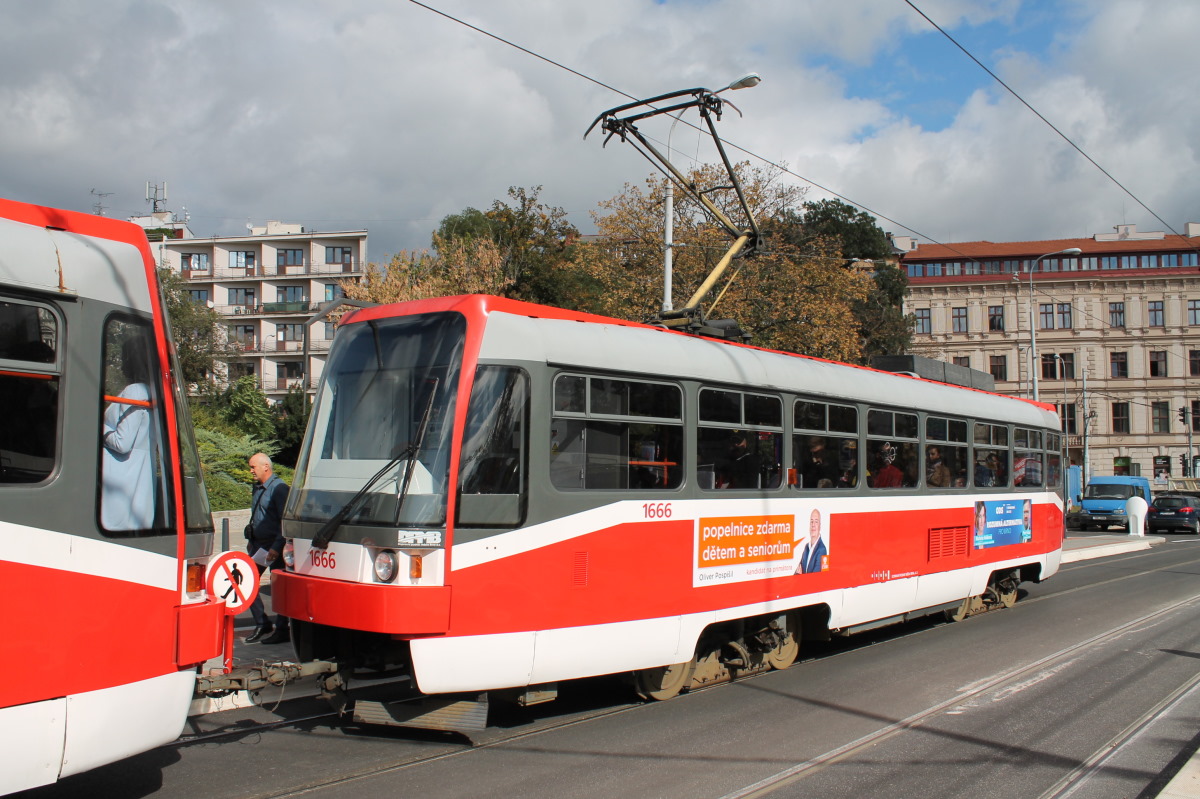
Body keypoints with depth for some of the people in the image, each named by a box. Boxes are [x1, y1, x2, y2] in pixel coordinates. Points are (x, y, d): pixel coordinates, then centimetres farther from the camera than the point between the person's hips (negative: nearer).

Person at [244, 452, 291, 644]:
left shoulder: (279, 488, -14)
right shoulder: (258, 488, 14)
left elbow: (285, 521, -19)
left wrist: (277, 547, -23)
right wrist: (251, 540, 20)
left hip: (274, 545, -9)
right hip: (258, 545, 9)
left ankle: (281, 630, 7)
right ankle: (262, 624, 17)